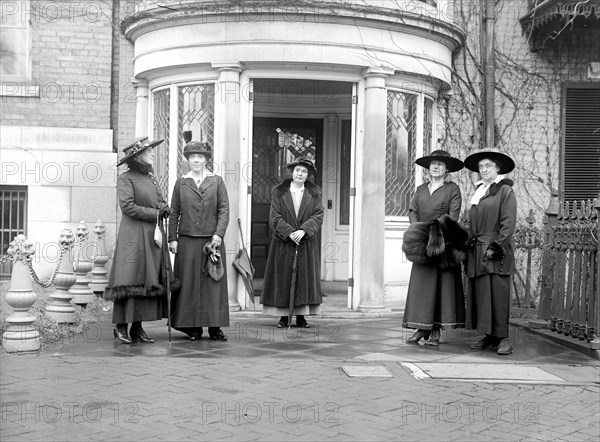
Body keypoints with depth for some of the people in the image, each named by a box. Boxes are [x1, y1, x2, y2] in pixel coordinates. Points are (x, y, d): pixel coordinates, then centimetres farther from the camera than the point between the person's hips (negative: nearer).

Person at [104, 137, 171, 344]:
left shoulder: (152, 177, 18)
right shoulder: (125, 178, -5)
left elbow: (163, 203, 21)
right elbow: (128, 206, -14)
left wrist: (163, 208, -3)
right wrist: (155, 214, -9)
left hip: (152, 236, 7)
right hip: (133, 235, -7)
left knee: (148, 281, 4)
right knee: (130, 279, -9)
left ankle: (137, 327, 9)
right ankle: (121, 326, -1)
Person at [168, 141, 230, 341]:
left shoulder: (217, 181, 8)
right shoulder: (181, 183, 10)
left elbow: (224, 210, 2)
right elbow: (174, 213, 8)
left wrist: (218, 234, -10)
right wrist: (172, 239, 1)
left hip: (212, 240, 0)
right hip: (187, 242, 0)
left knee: (213, 283, 1)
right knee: (189, 283, 0)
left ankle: (215, 327, 5)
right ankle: (192, 327, 7)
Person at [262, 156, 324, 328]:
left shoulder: (314, 193, 7)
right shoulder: (279, 192, 3)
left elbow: (318, 216, -3)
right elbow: (274, 217, -4)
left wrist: (303, 231, -19)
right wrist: (290, 233, -17)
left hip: (307, 244, 1)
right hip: (283, 243, -1)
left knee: (305, 278, 1)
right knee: (282, 279, 0)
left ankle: (301, 316, 7)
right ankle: (283, 316, 7)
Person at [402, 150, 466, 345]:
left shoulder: (453, 189, 2)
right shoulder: (421, 189, 15)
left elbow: (453, 216, -8)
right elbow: (412, 210, 7)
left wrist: (436, 227, -22)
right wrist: (417, 228, -11)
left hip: (443, 242, -4)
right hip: (422, 242, 4)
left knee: (443, 284, -3)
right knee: (420, 285, 0)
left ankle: (436, 330, 1)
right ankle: (423, 327, 4)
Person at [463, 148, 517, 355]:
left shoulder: (505, 191, -3)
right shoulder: (477, 192, 18)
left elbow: (508, 223, -10)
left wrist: (496, 246, -16)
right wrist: (470, 245, 11)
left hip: (497, 252, -7)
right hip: (477, 251, 7)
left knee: (498, 294, -7)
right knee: (480, 293, 6)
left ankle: (503, 338, -2)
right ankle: (488, 336, 12)